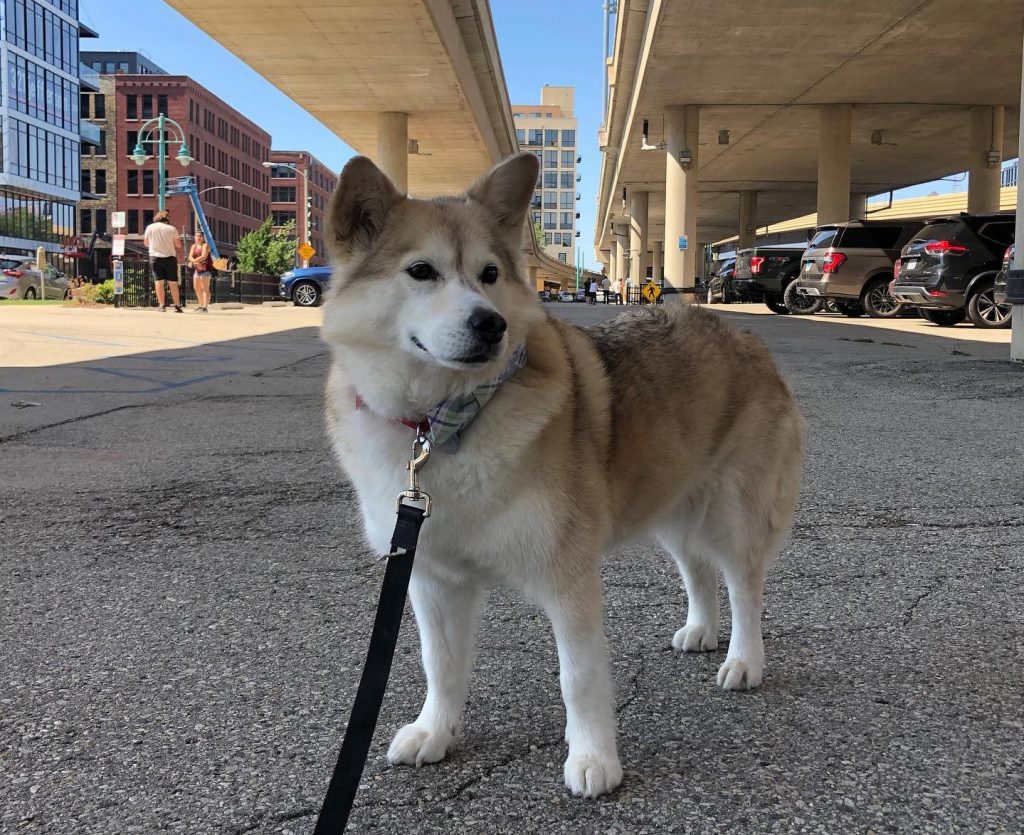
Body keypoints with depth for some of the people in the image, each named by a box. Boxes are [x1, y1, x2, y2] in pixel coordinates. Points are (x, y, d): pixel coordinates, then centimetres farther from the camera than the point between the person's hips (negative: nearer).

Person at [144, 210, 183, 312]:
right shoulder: (172, 229, -2)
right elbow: (178, 245, -3)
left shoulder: (150, 227, 5)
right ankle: (177, 306, 4)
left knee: (159, 281, 2)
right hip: (170, 257, -1)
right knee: (173, 282, 3)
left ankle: (162, 305, -4)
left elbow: (146, 243, 13)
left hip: (155, 257, 1)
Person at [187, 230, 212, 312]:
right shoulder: (194, 246, 14)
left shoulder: (205, 245, -5)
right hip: (197, 269, 8)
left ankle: (206, 307, -16)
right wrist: (196, 263, -19)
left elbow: (203, 256, -19)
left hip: (205, 269, -8)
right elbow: (190, 257, 1)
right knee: (197, 288, 10)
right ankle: (201, 306, 21)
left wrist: (193, 262, -15)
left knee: (205, 288, -12)